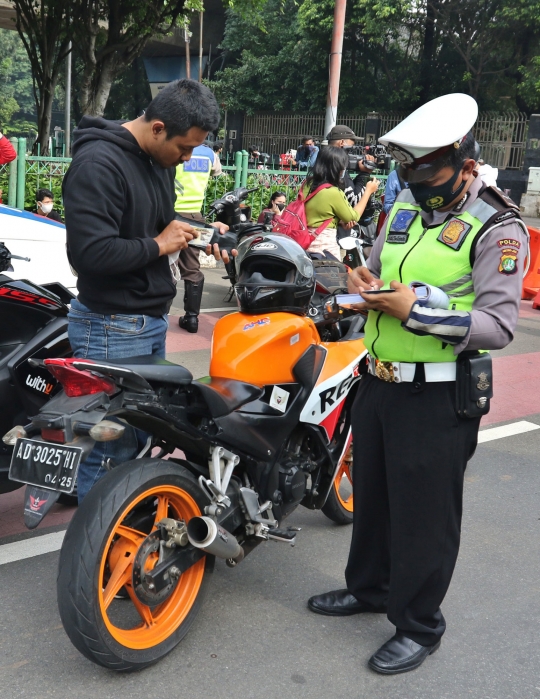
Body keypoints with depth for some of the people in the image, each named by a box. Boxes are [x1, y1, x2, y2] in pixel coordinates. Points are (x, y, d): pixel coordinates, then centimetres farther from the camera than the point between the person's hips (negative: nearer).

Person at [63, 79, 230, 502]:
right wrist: (158, 245, -17)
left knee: (142, 440, 18)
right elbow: (92, 252, -29)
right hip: (112, 329, -9)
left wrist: (192, 231, 6)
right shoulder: (98, 164, -20)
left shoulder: (159, 160, 11)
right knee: (112, 451, -3)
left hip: (153, 320, 10)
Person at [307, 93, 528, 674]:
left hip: (438, 396, -7)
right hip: (378, 380, 8)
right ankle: (369, 586, 42)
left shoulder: (497, 227, -13)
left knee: (424, 513, 4)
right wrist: (365, 278, -2)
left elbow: (498, 326, -21)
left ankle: (419, 625, 24)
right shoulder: (407, 203, 9)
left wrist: (416, 310, -27)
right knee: (371, 493, 21)